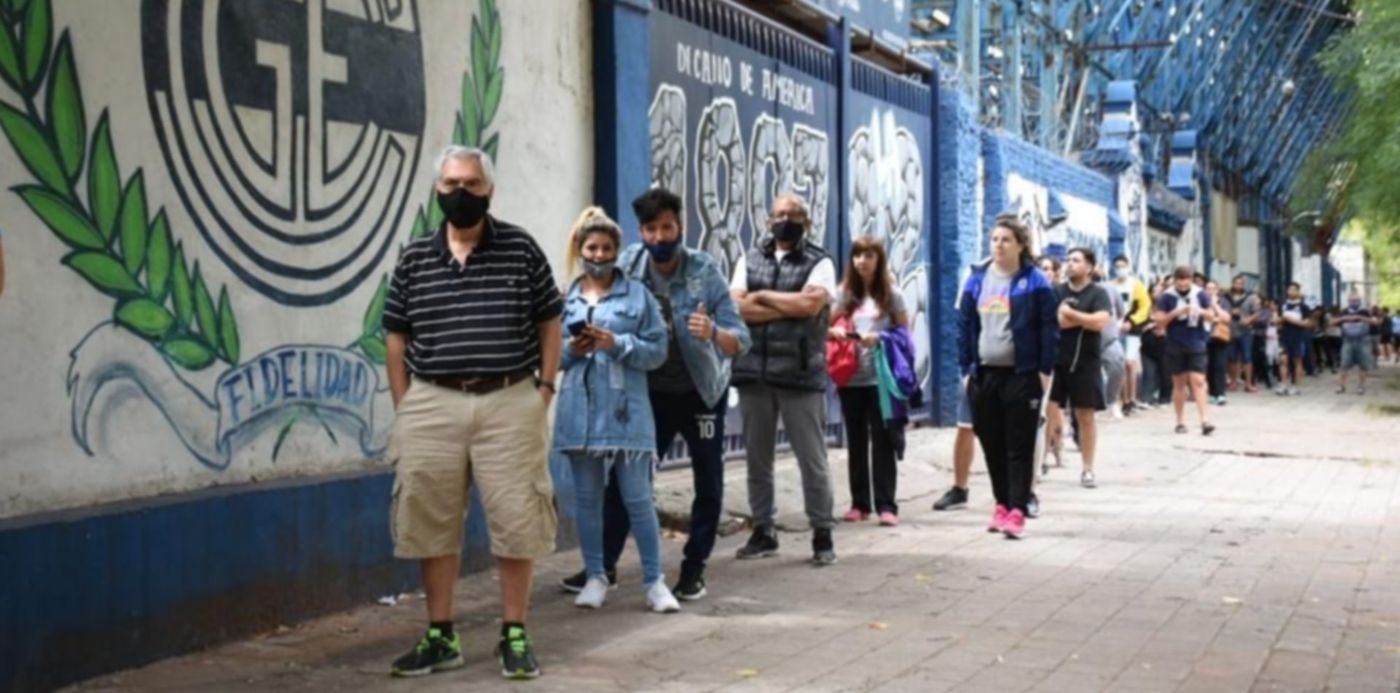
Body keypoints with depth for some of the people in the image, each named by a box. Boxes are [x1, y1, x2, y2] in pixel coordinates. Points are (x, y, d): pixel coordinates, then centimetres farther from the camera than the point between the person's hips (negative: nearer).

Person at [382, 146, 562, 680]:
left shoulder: (521, 249, 2)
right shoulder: (414, 259, 7)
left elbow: (549, 323, 6)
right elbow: (396, 336, 11)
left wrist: (545, 388, -2)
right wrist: (403, 407, 5)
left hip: (509, 403, -2)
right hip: (432, 405, 2)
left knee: (515, 521, 1)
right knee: (432, 524, 7)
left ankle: (515, 636, 14)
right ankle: (441, 637, 20)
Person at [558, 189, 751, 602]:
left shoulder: (705, 272, -20)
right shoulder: (629, 264, -13)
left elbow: (740, 339, -24)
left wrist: (714, 333, -45)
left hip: (701, 391, -2)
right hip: (651, 392, 2)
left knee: (708, 483, 6)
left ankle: (694, 567, 20)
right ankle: (605, 565, 12)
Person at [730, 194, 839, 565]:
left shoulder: (819, 263, 2)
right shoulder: (749, 260, 10)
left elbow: (810, 303, -15)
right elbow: (737, 308, -4)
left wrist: (763, 296, -5)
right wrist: (791, 307, -9)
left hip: (801, 374, -3)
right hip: (754, 372, 3)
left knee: (812, 460, 2)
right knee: (757, 459, 10)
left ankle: (822, 535, 10)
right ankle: (763, 531, 20)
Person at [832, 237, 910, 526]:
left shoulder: (891, 295, 0)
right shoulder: (844, 293, 7)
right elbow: (826, 326, 11)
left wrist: (879, 339, -15)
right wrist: (835, 332, -11)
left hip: (881, 378, -3)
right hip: (851, 378, 3)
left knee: (882, 442, -2)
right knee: (856, 442, 9)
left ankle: (886, 505, 0)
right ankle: (859, 503, 16)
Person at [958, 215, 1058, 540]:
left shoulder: (1035, 282, -4)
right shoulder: (976, 280, 8)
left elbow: (1049, 328, -5)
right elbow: (965, 326, 11)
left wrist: (1045, 370, -9)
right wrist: (966, 368, 6)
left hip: (1022, 375, -5)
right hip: (984, 374, 5)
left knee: (1020, 446, -2)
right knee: (992, 444, 11)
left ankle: (1017, 511, -4)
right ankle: (1002, 504, 22)